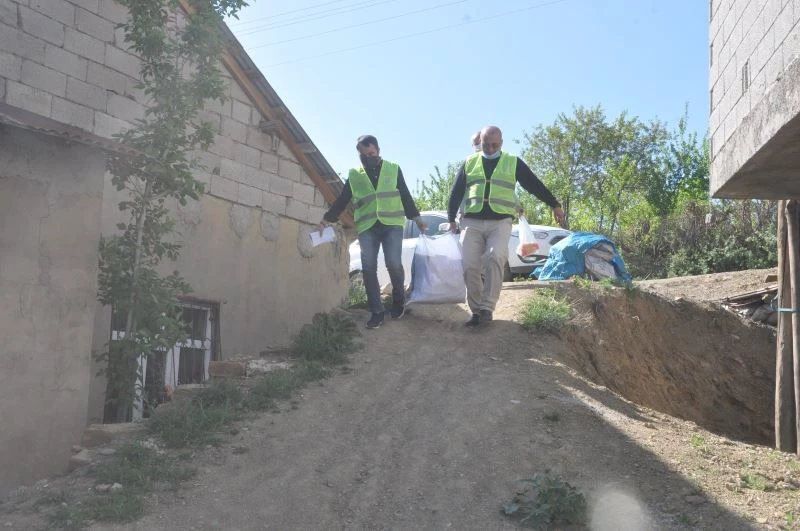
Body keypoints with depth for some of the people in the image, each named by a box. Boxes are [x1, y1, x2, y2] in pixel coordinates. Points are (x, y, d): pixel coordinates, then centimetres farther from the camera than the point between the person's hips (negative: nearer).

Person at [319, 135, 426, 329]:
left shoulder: (393, 169, 10)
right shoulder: (354, 175, 12)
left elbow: (405, 196, 11)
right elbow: (341, 201, 12)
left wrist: (416, 218, 5)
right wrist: (325, 220, 4)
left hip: (391, 224, -2)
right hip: (367, 227, 2)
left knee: (393, 264, -15)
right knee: (368, 269, -5)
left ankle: (399, 300, 13)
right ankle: (376, 312, 3)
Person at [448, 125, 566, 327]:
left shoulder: (513, 162, 9)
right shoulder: (469, 163, 13)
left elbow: (535, 185, 11)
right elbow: (456, 192, 14)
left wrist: (555, 205, 10)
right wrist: (451, 218, 11)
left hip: (500, 222, -2)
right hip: (472, 222, 2)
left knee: (496, 258, -24)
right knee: (470, 266, -6)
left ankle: (487, 308, -22)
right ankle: (476, 310, 4)